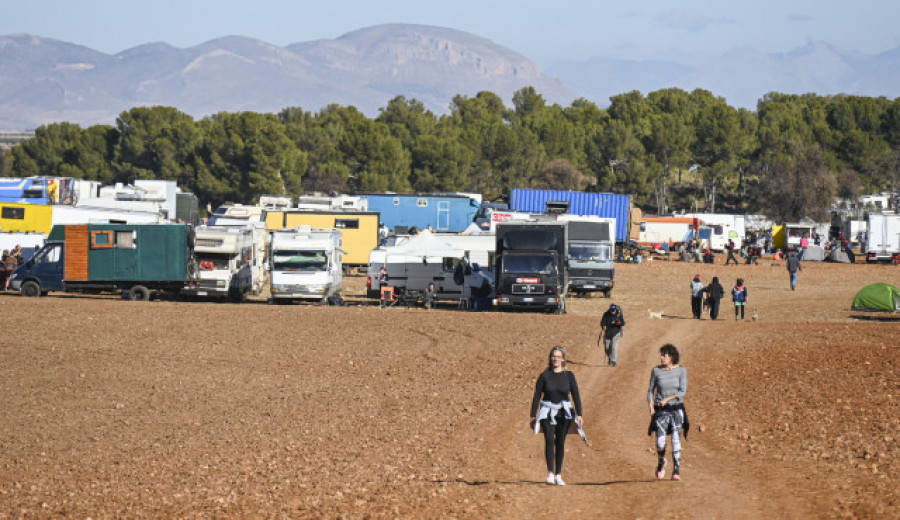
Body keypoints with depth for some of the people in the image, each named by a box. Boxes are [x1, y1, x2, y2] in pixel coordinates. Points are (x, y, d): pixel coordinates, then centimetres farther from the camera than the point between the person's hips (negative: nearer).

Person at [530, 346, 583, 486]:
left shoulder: (569, 376, 2)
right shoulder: (544, 376, -1)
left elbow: (576, 395, 3)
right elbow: (537, 396, 1)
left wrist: (579, 414, -5)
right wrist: (533, 416, -2)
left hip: (564, 413, 1)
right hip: (547, 412, -1)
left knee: (560, 442, 4)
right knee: (549, 440, -17)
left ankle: (558, 475, 13)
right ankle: (550, 473, -19)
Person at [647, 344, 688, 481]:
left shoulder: (681, 370, -2)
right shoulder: (656, 371, 2)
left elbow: (683, 391, -7)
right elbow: (651, 391, 9)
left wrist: (668, 399, -19)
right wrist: (651, 407, -6)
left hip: (676, 409, -1)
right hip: (661, 410, 1)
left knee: (676, 440, -7)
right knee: (660, 442, -9)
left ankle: (676, 471, 0)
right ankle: (661, 462, 22)